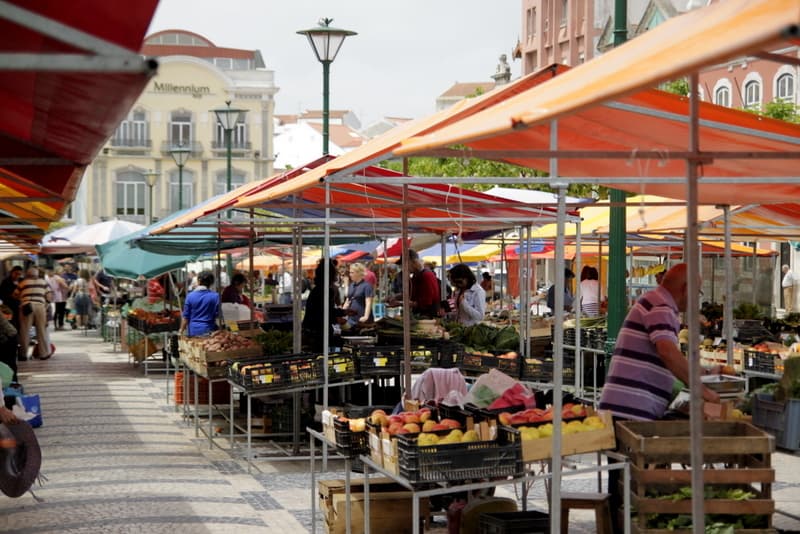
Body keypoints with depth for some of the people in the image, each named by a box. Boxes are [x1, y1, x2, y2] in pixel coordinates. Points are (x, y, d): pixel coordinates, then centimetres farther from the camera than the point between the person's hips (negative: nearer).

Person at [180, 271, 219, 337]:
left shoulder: (190, 296, -1)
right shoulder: (215, 296, -6)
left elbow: (185, 317, 3)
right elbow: (217, 315, -3)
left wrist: (181, 330, 11)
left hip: (193, 331, 2)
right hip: (208, 331, -2)